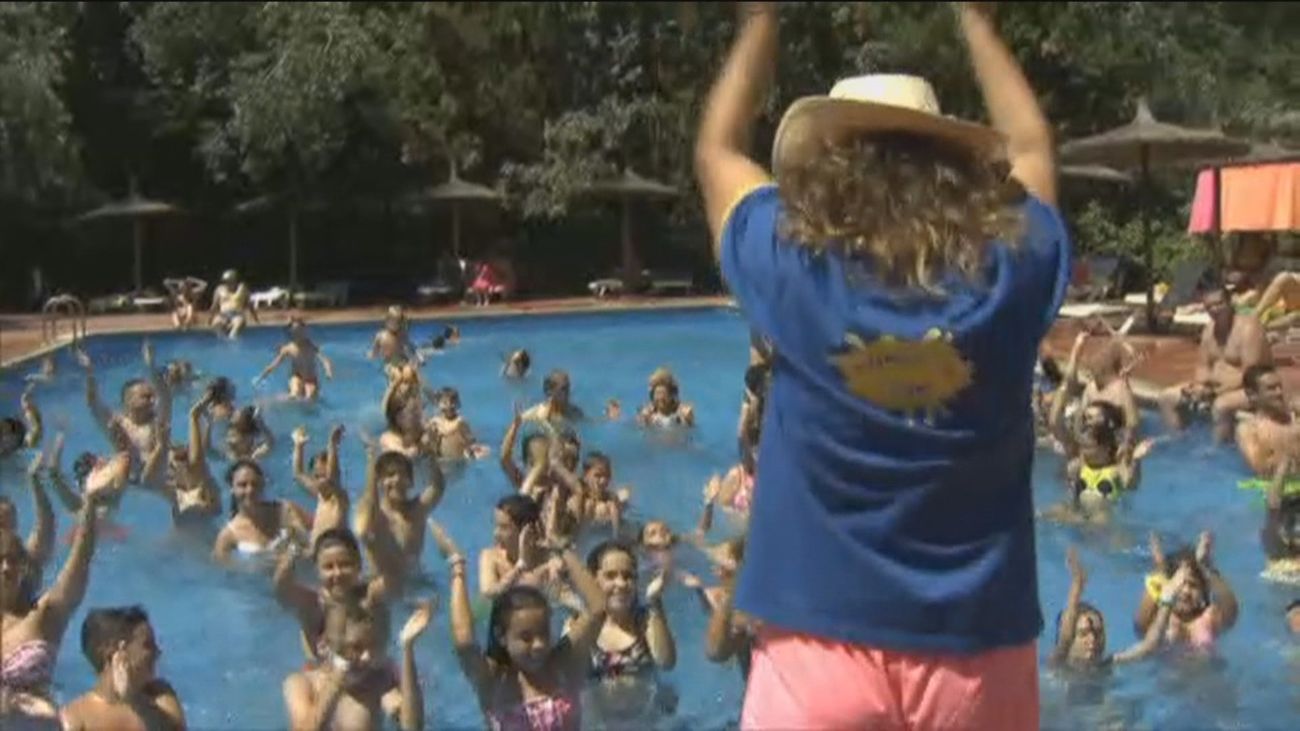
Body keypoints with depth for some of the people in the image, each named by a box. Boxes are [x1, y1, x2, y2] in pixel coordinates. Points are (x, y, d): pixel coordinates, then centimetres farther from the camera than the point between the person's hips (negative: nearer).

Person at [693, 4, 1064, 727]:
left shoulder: (797, 271, -9)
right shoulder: (1009, 275, -5)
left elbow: (717, 149, 11)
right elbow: (1031, 146, 17)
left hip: (823, 647, -1)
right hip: (978, 653, 2)